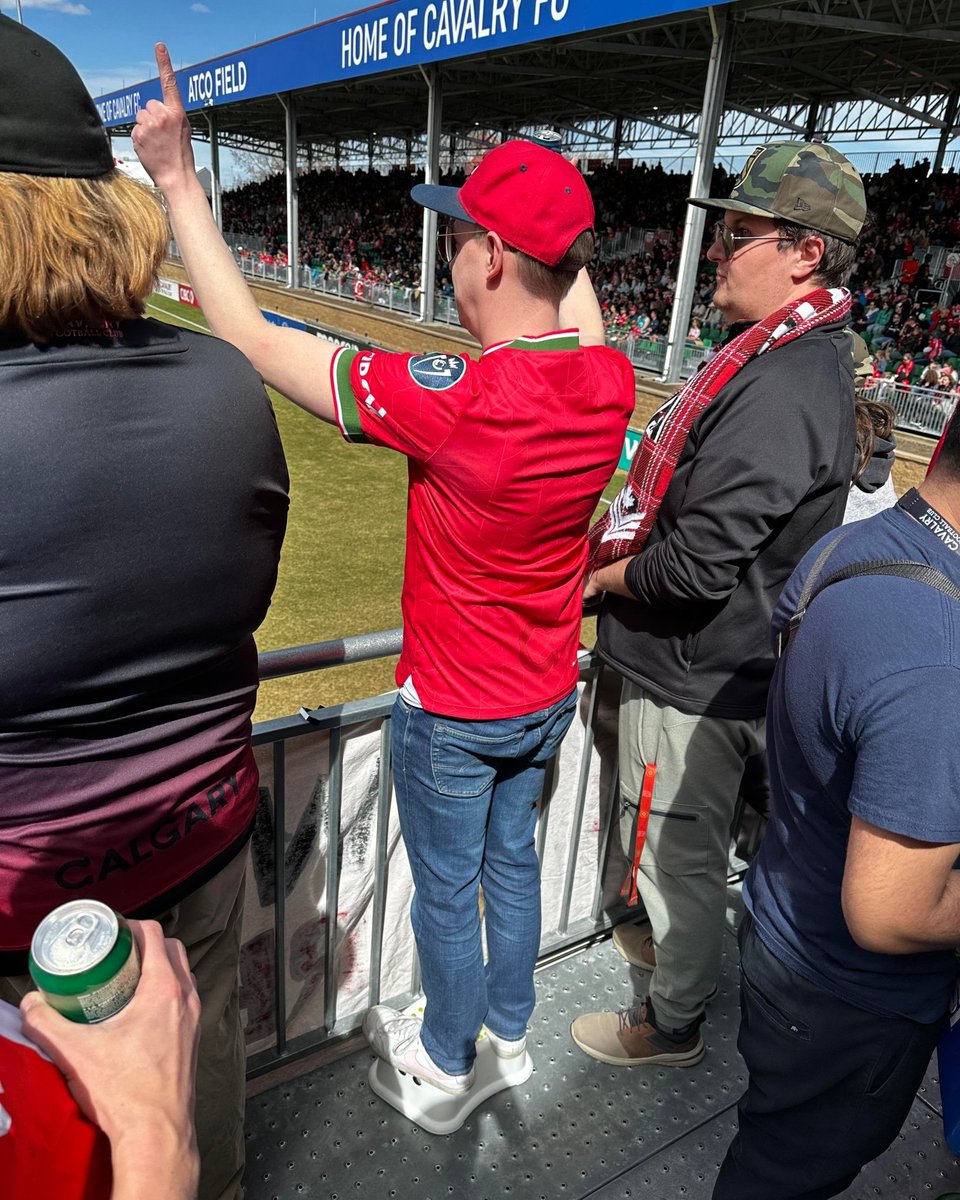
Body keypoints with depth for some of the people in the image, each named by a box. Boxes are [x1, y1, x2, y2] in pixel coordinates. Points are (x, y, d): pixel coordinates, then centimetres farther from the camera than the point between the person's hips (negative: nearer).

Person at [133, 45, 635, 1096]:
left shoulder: (453, 401, -33)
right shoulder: (609, 382, -14)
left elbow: (253, 343, -24)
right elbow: (578, 323, 13)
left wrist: (178, 182, -15)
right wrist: (555, 225, 21)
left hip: (452, 712, -6)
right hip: (550, 696, 6)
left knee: (446, 891, 18)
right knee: (511, 860, 27)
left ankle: (443, 1055, 46)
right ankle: (508, 1022, 52)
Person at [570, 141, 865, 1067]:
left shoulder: (780, 388, -27)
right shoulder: (804, 357, 7)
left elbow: (696, 568, -30)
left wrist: (599, 577, -12)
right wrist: (614, 547, 4)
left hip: (697, 676, -10)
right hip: (718, 660, 10)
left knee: (679, 849, 10)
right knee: (688, 841, 28)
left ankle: (671, 1026, 34)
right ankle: (676, 944, 53)